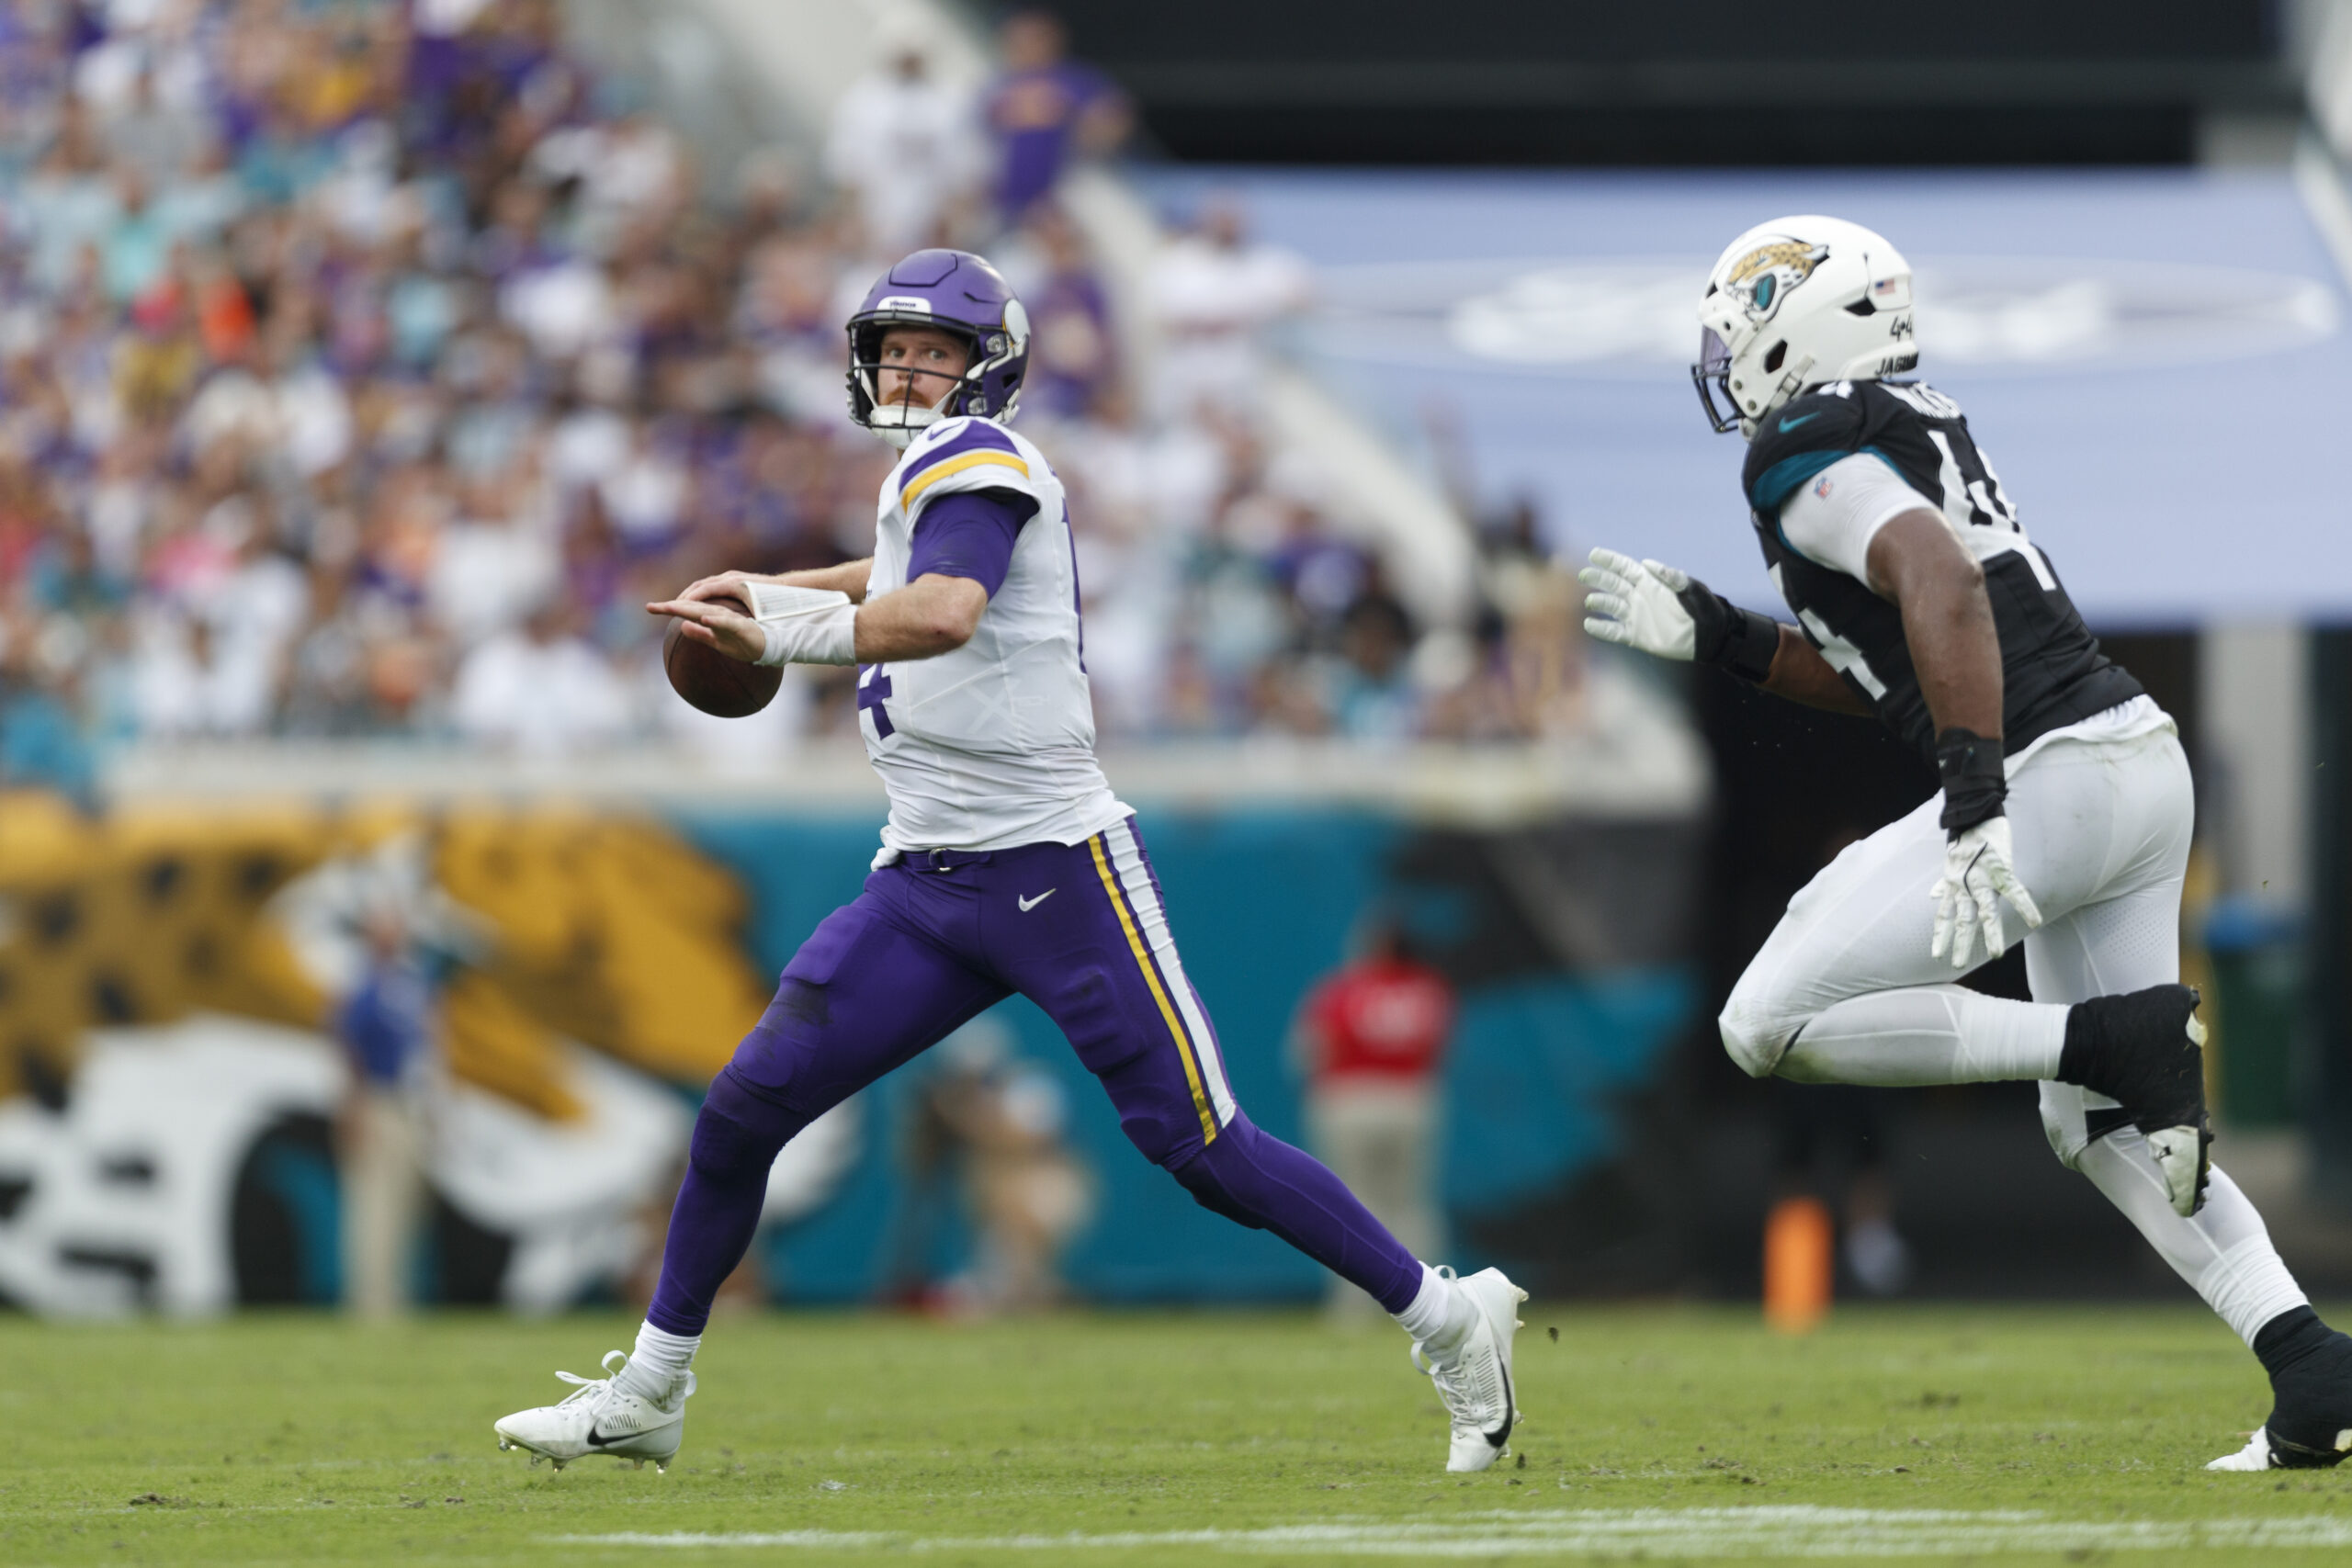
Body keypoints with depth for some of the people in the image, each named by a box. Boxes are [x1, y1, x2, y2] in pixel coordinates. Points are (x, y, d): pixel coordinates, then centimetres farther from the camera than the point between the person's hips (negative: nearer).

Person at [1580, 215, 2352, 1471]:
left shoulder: (1808, 450, -7)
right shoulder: (1917, 424, 22)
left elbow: (1941, 583, -25)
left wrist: (1976, 806, -33)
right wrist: (1711, 637, 27)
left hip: (2047, 778, -10)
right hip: (2140, 760, 10)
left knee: (1771, 1024, -4)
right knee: (2100, 1128, 18)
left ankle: (2121, 1041, -10)